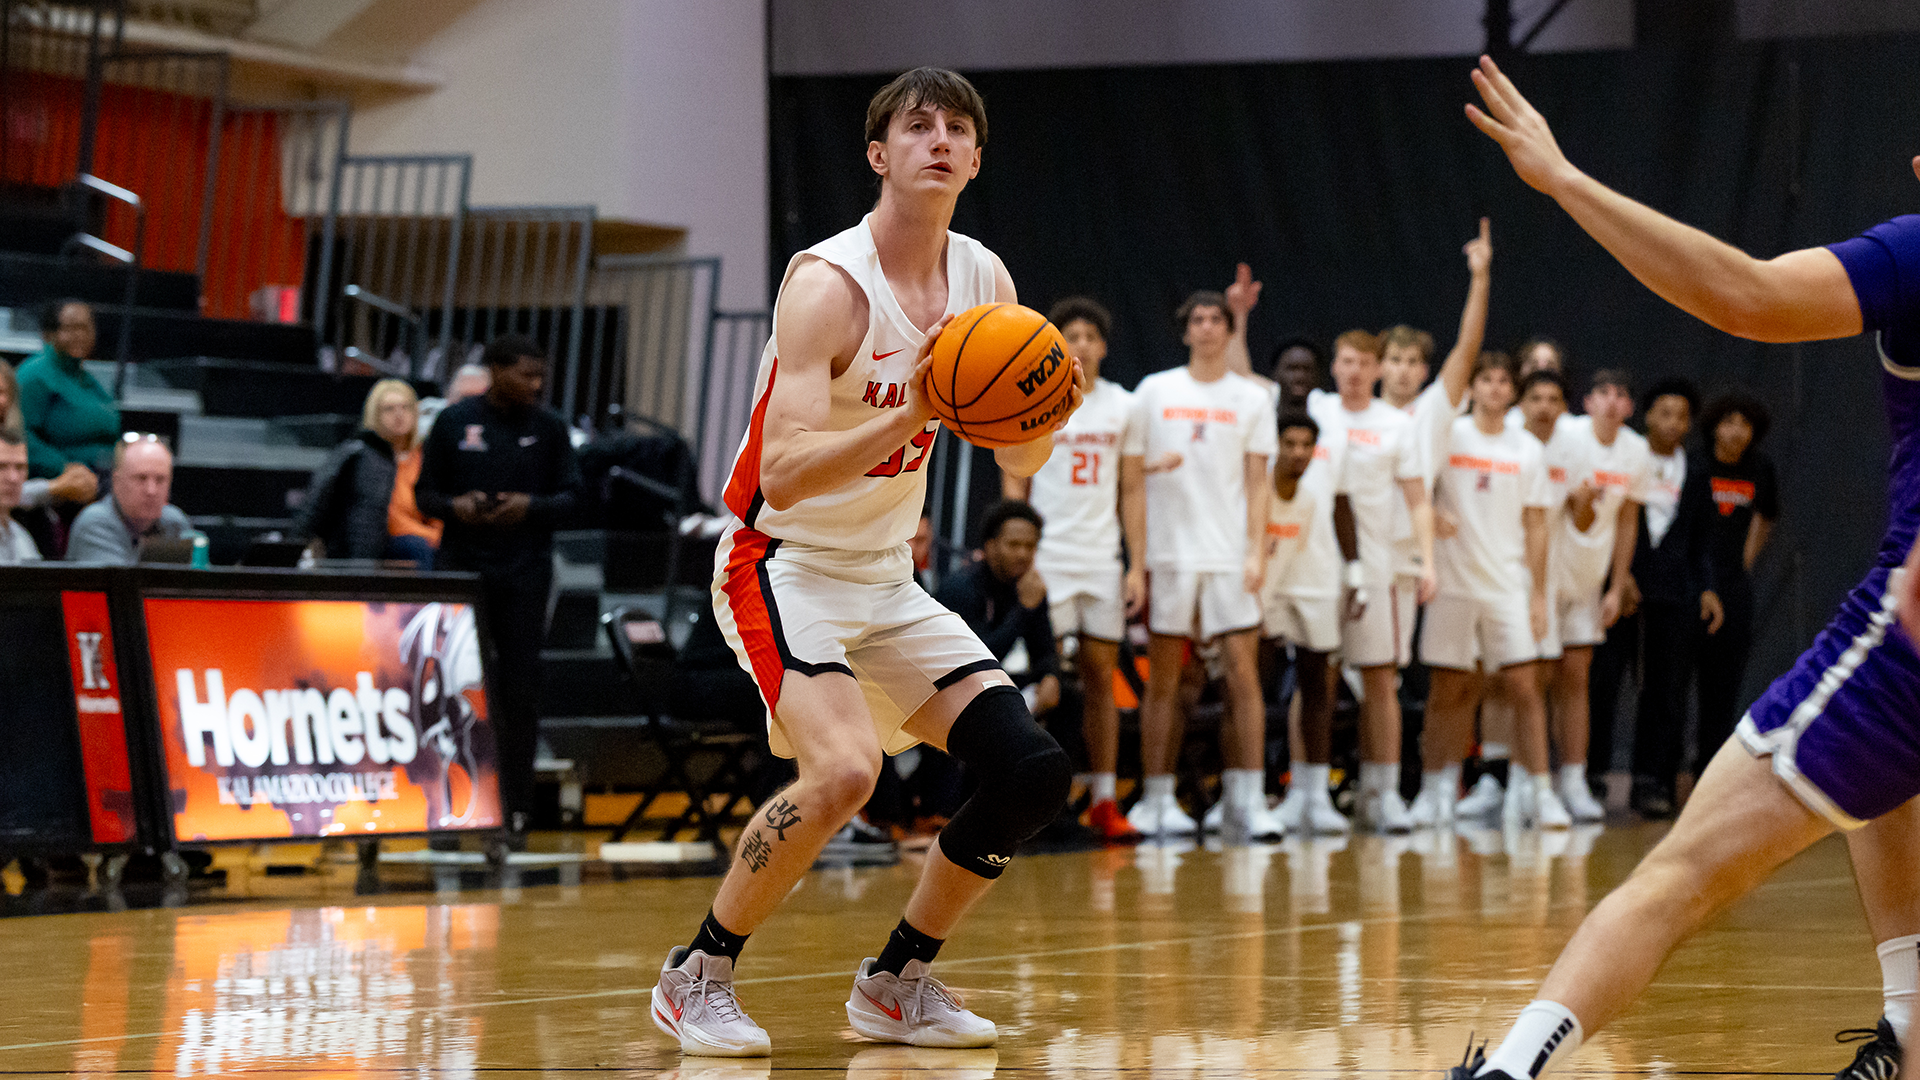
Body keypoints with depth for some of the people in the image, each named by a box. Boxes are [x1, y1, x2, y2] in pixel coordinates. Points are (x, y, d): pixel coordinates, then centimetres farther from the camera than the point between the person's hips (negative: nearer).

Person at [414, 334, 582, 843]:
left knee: (519, 694, 1)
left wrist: (532, 507, -12)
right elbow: (424, 493, 7)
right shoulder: (455, 422, 2)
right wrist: (455, 506, -14)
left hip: (524, 576, 1)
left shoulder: (549, 427, 5)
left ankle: (515, 809, 9)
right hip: (461, 569, -1)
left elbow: (571, 495, 7)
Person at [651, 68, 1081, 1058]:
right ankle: (698, 973, -8)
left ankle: (897, 981, 13)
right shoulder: (828, 283, -20)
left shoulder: (984, 281, 2)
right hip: (783, 564, -7)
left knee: (1035, 772, -3)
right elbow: (782, 471, -29)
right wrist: (908, 418, -39)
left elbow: (1016, 461, 9)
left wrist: (1050, 413, -13)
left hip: (887, 579, 8)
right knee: (843, 769, -29)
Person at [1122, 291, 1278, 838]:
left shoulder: (1253, 398, 8)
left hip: (1231, 559, 0)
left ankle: (1249, 798, -7)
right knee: (1163, 679, 3)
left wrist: (1257, 551, -7)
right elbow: (1132, 480, 6)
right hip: (1168, 555, 0)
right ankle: (1156, 800, 9)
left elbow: (1257, 481, 5)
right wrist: (1136, 559, -1)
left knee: (1244, 671, -7)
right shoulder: (1154, 391, 6)